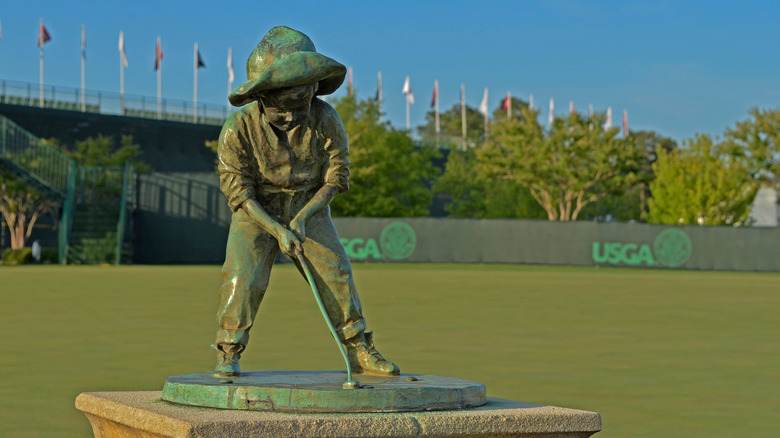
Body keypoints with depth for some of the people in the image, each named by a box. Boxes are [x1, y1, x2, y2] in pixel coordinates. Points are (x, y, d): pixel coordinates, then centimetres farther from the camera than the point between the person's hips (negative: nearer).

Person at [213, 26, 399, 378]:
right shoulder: (238, 128, -24)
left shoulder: (325, 119, -20)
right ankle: (228, 355, -4)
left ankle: (360, 352, 7)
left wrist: (302, 219, -23)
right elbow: (238, 191, -18)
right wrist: (277, 230, -27)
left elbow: (336, 178, -11)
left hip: (309, 209, 2)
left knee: (336, 274, -4)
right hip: (256, 213, -2)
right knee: (242, 278, -16)